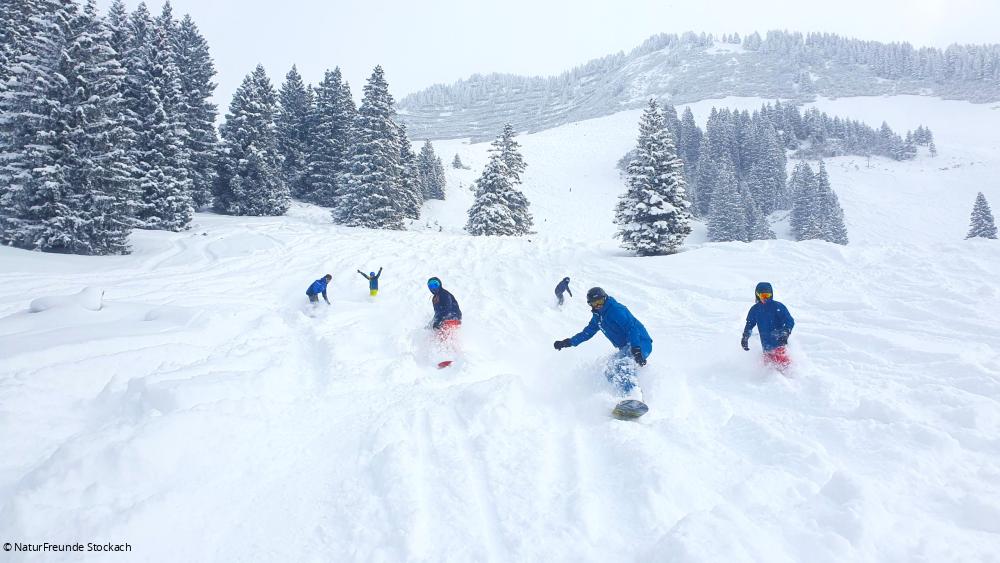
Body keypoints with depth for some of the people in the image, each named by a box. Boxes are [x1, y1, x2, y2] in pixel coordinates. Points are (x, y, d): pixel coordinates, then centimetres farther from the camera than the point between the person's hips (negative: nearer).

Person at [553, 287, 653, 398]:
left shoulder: (616, 310, -16)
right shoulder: (597, 316, 12)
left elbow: (632, 328, -24)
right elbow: (587, 332, 24)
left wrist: (636, 350, -34)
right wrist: (568, 342, 18)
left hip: (640, 344, -10)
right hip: (625, 348, 10)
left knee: (622, 366, -31)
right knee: (610, 372, -1)